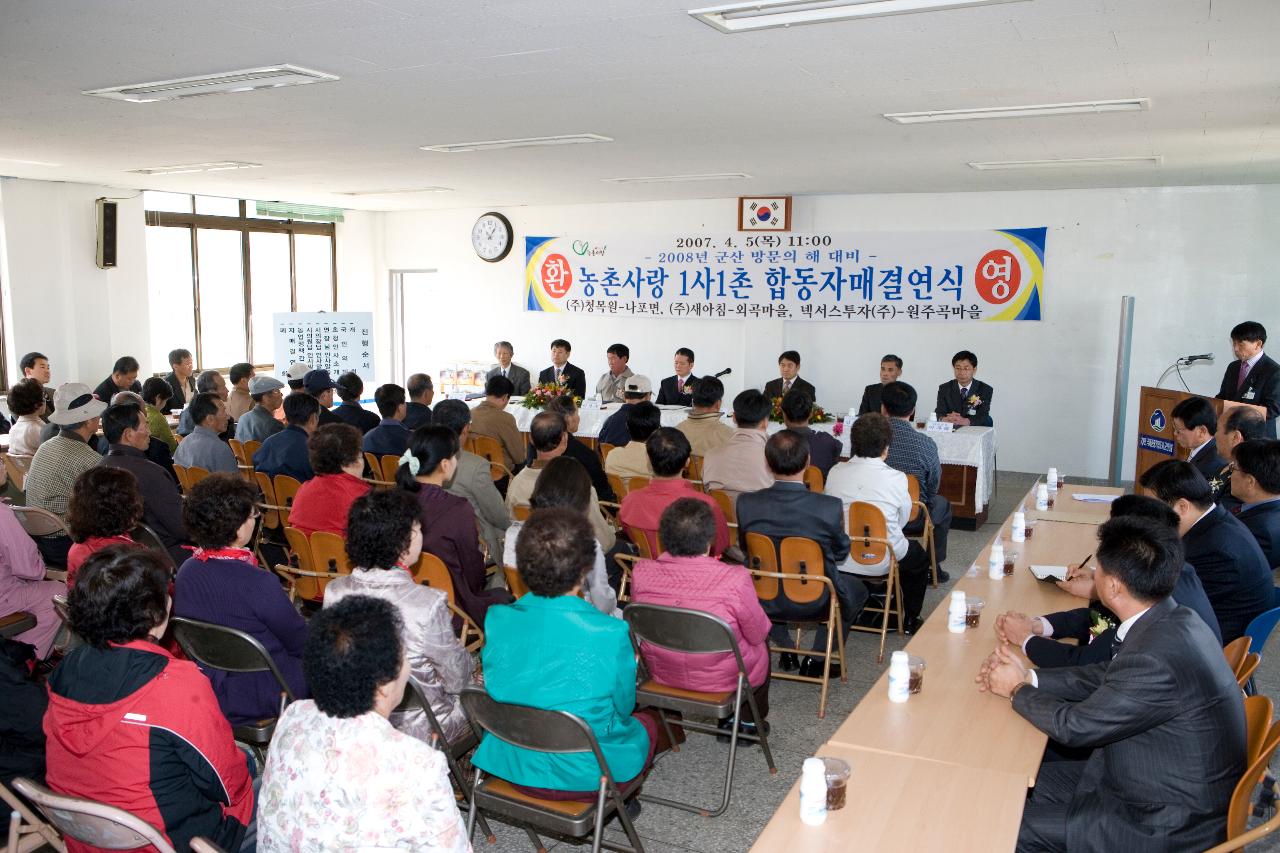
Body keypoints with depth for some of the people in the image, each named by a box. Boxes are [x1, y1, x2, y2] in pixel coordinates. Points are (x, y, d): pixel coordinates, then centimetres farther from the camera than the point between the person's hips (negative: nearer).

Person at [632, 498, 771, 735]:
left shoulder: (641, 572, -21)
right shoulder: (735, 579, -31)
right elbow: (757, 634, -14)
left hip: (661, 674, 4)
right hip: (722, 679, -4)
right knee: (762, 642, 30)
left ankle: (726, 719, 45)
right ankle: (749, 721, 44)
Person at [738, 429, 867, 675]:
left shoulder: (746, 504, -18)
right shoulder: (830, 507, -24)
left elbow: (745, 547, -1)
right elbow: (841, 552, -6)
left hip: (764, 600, 2)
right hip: (815, 602, -2)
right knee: (857, 589, 29)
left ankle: (787, 651, 31)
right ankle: (815, 660, 23)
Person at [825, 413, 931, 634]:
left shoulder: (835, 472, -7)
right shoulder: (896, 479, -16)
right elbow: (902, 520, -3)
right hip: (881, 562, -4)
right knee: (919, 557, 29)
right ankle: (908, 620, 38)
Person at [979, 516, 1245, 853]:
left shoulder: (1156, 660, -34)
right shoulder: (1172, 619, -5)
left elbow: (1074, 726, -21)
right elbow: (1104, 676, 9)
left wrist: (1017, 690, -4)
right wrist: (1028, 677, 0)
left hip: (1169, 825, -8)